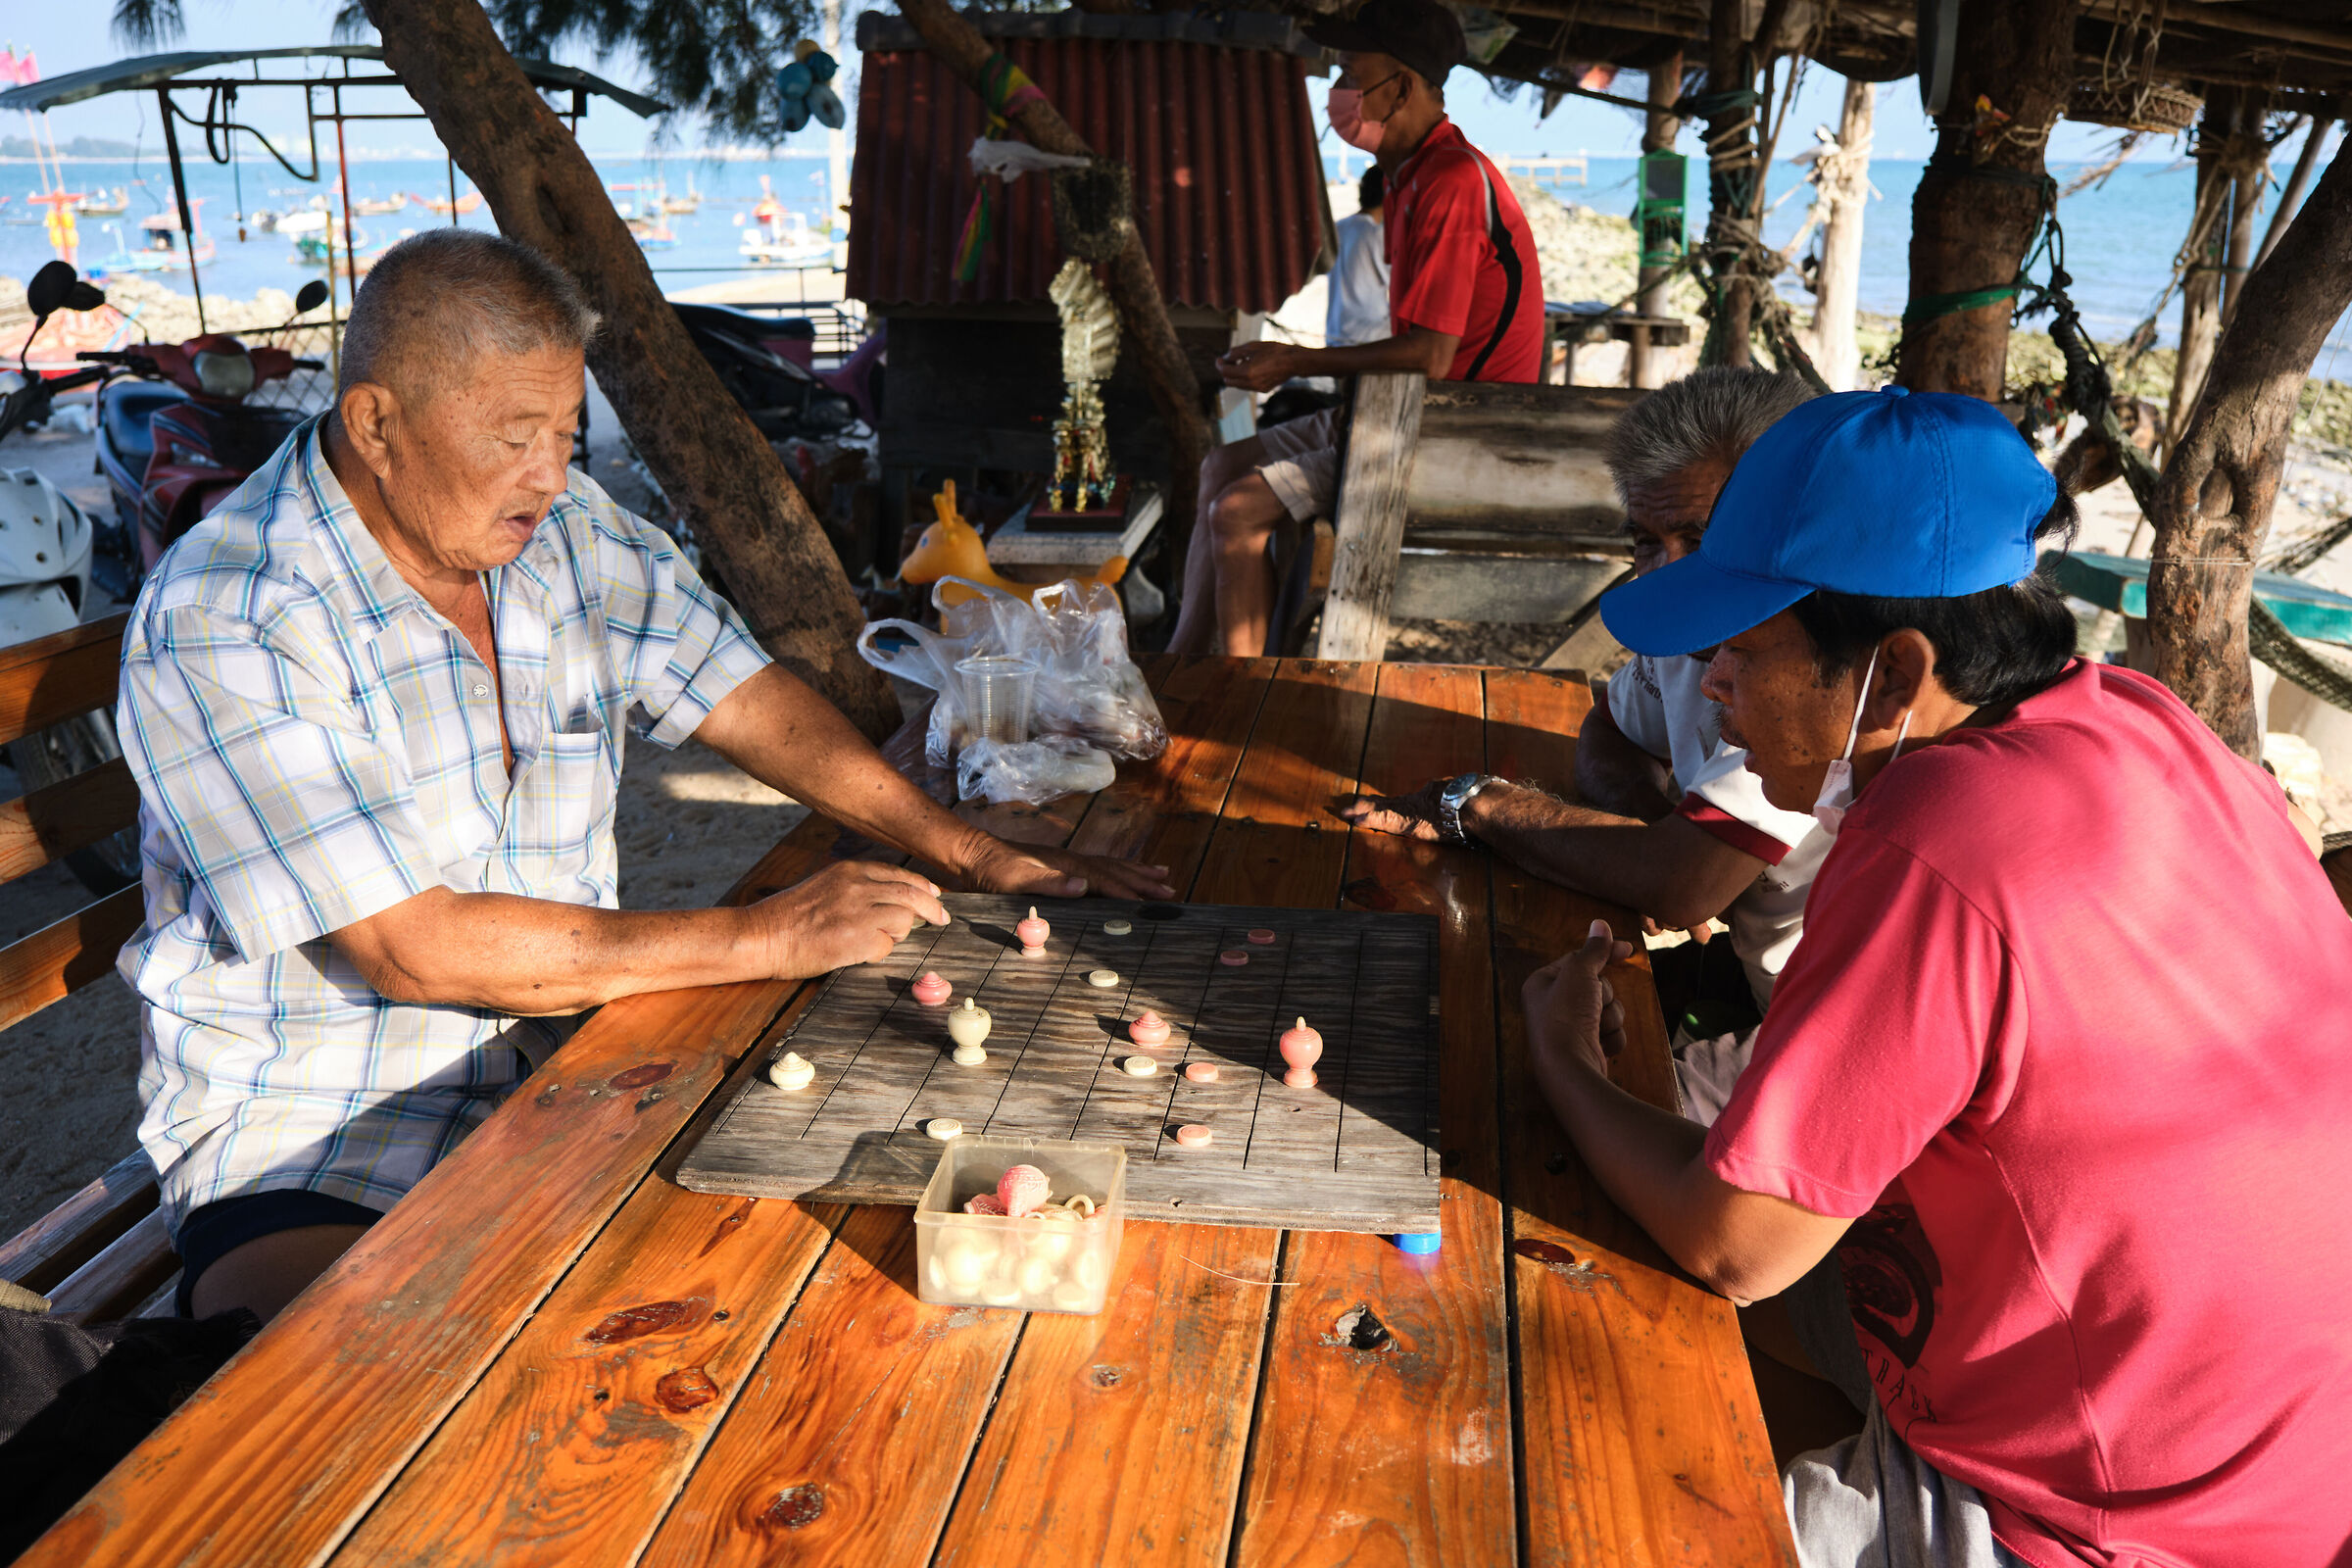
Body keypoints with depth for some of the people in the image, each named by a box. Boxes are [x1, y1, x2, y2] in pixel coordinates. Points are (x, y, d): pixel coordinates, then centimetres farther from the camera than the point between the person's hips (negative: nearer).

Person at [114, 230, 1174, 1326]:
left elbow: (740, 699, 8)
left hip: (557, 1057, 6)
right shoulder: (222, 623, -19)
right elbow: (415, 948, -24)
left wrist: (968, 854, -2)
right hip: (302, 1135, -6)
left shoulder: (561, 531, 1)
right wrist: (762, 939, -24)